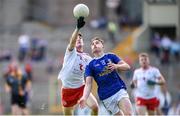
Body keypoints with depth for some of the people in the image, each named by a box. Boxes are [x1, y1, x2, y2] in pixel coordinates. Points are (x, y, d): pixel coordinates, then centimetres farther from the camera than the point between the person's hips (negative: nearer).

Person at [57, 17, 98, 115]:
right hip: (67, 88, -2)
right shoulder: (71, 52, -1)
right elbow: (72, 41, -22)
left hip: (81, 87, 2)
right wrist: (78, 28, -41)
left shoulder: (88, 58, 11)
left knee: (95, 107, -19)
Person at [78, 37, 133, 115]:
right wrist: (84, 97, -18)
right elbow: (88, 84, 0)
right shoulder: (90, 65, 7)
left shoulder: (111, 56, 10)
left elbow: (127, 66, 5)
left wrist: (116, 66, -17)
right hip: (106, 96, 1)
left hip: (119, 89, 0)